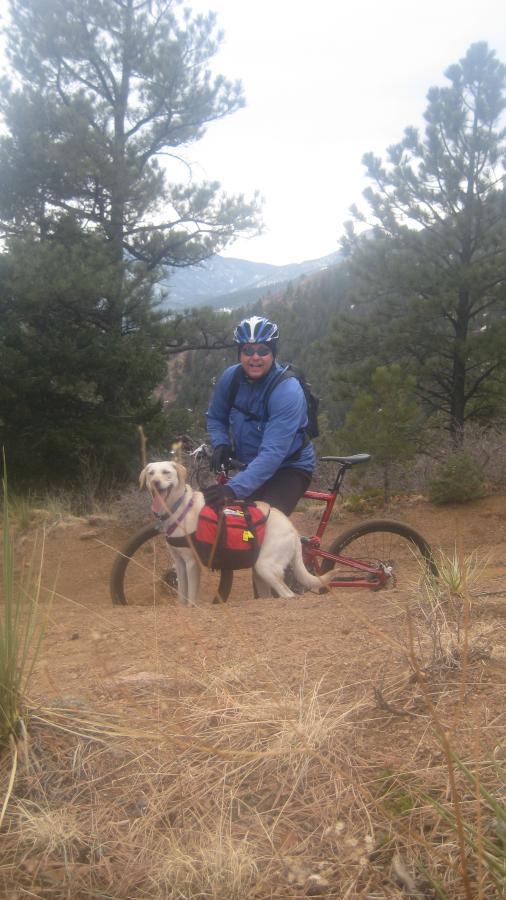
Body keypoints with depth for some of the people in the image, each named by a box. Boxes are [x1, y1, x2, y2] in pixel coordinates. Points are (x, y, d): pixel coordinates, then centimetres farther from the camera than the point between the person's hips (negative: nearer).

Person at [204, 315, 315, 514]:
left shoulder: (287, 391, -27)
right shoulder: (231, 377, -9)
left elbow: (273, 453, -34)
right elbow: (215, 417, 9)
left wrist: (234, 488, -44)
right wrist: (221, 444, -13)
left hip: (289, 468, -5)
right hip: (250, 465, 5)